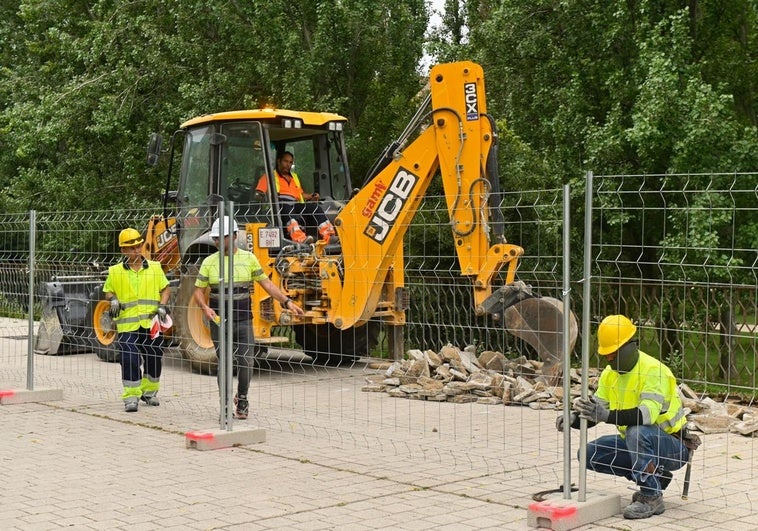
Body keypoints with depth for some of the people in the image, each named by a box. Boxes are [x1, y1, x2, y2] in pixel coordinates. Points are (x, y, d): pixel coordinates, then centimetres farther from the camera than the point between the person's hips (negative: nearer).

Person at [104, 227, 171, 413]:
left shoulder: (155, 267, 7)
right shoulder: (115, 272, 4)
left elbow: (166, 288, 11)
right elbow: (108, 291, 15)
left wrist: (162, 306, -4)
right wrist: (113, 300, -6)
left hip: (152, 323, 2)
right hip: (127, 324, -2)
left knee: (154, 358, 11)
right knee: (130, 359, -13)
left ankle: (149, 392, 31)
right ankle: (131, 397, -5)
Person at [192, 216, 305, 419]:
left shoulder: (248, 258, 2)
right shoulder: (209, 262, 1)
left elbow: (266, 283, 5)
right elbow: (198, 290, 5)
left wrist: (287, 302, -3)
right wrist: (205, 308, -15)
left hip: (243, 320, 0)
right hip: (219, 321, 0)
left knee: (246, 362, -3)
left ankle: (241, 398, 22)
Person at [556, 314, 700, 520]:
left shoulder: (652, 370, -23)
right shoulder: (609, 374, 2)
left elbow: (647, 414, -37)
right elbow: (597, 409, -1)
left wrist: (608, 416, -48)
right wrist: (574, 419, -23)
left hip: (672, 446, -8)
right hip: (635, 442, 8)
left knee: (637, 432, -38)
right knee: (590, 454, -5)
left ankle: (651, 497, -19)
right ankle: (654, 477, 8)